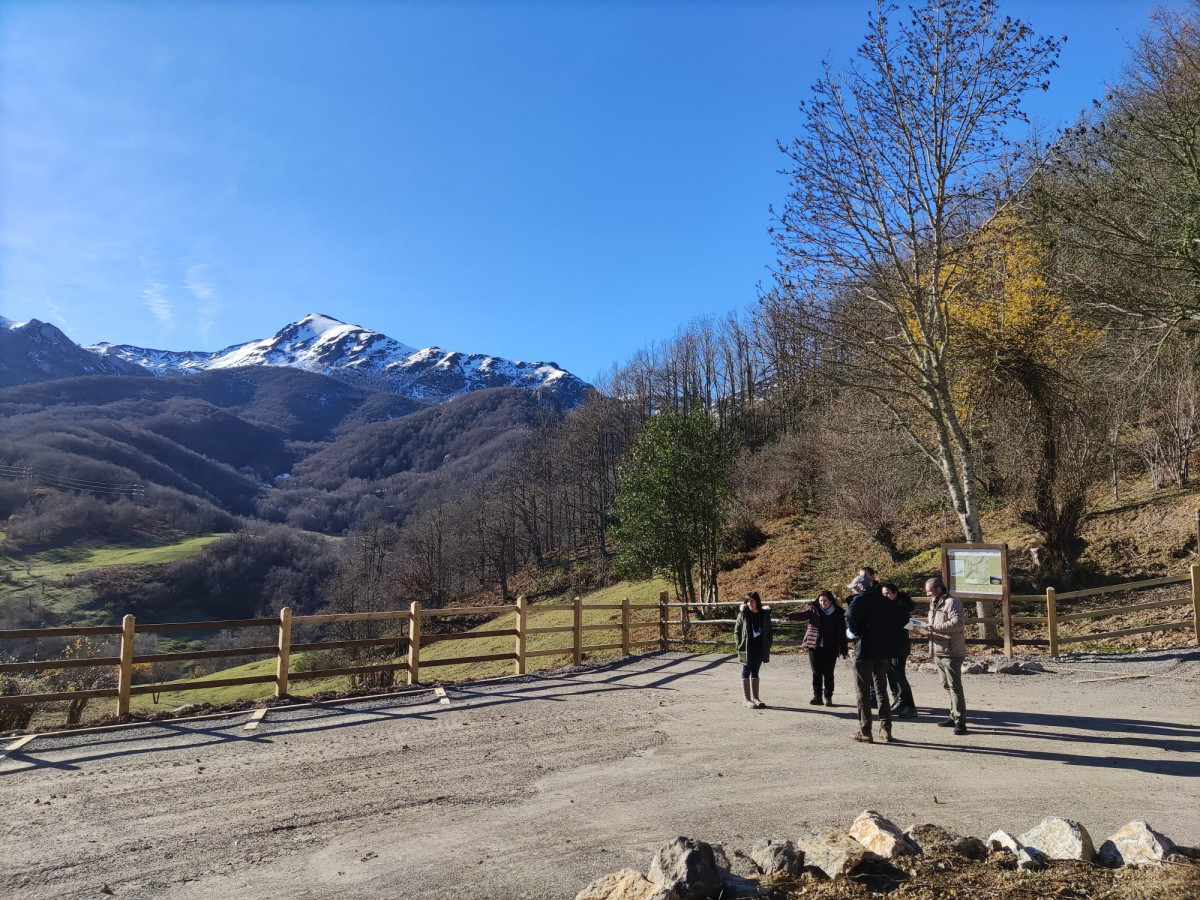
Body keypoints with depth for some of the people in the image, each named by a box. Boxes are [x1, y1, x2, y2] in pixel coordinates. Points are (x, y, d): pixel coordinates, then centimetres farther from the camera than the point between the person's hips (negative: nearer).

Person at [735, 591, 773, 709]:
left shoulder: (764, 614, 2)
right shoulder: (743, 614, -5)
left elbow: (769, 632, 9)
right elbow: (736, 630, -1)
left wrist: (768, 647, 2)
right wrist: (740, 645, -9)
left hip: (760, 649, 3)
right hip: (747, 649, -3)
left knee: (755, 672, 12)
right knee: (746, 672, 2)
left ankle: (755, 697, 19)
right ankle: (747, 699, 6)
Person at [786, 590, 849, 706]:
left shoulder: (839, 614, 4)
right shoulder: (813, 610, 2)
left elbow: (842, 634, 7)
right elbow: (802, 614, -15)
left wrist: (843, 650, 6)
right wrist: (790, 616, -35)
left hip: (830, 649, -1)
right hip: (815, 647, 1)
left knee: (828, 673, 2)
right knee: (816, 673, 5)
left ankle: (828, 697, 13)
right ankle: (817, 696, 13)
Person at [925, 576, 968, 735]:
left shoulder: (951, 602, -13)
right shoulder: (934, 604, 18)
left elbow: (958, 623, -26)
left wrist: (935, 627, -27)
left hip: (952, 652, -10)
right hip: (939, 652, 10)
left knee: (955, 686, -8)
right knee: (947, 686, 15)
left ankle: (960, 721, -5)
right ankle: (954, 716, 23)